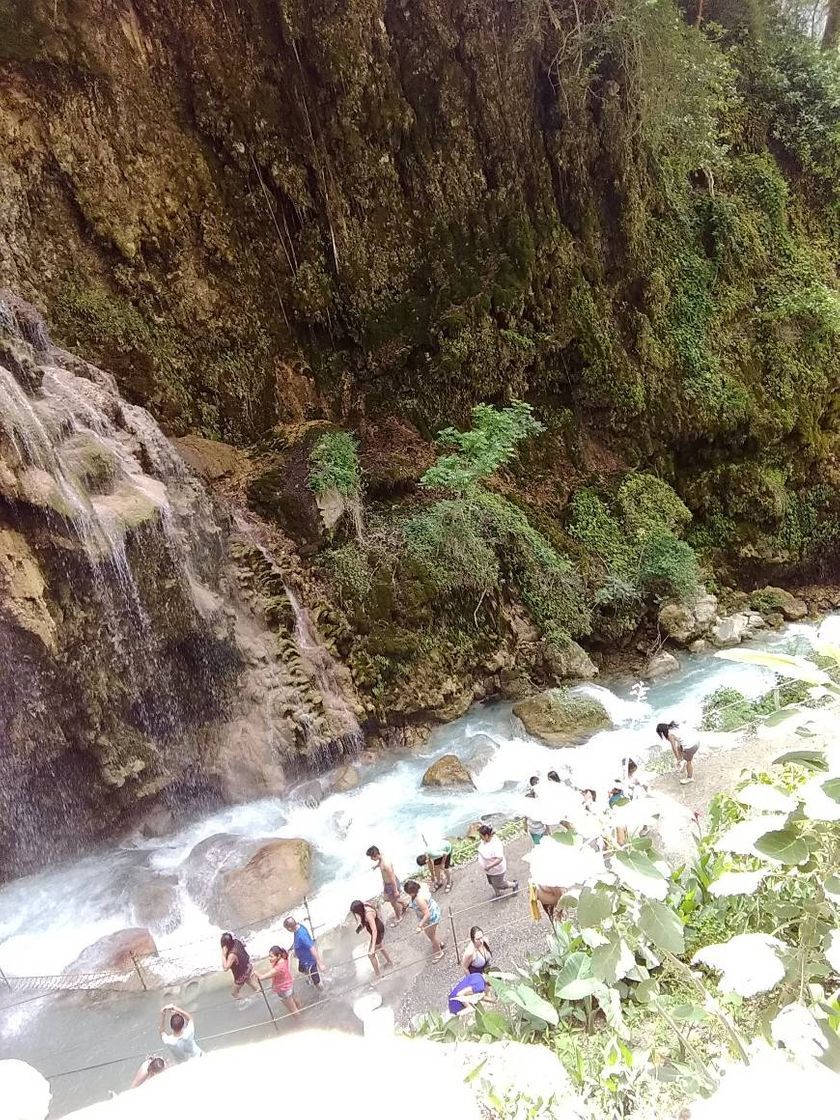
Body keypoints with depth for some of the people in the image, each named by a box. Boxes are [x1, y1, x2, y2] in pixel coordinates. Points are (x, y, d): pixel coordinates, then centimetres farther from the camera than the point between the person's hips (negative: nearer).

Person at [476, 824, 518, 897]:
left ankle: (514, 884, 41)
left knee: (498, 885, 17)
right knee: (492, 883, 29)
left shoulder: (495, 845, -39)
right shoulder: (484, 840, -15)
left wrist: (489, 866, -37)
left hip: (496, 870, -8)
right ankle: (498, 894, 55)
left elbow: (500, 859, -38)